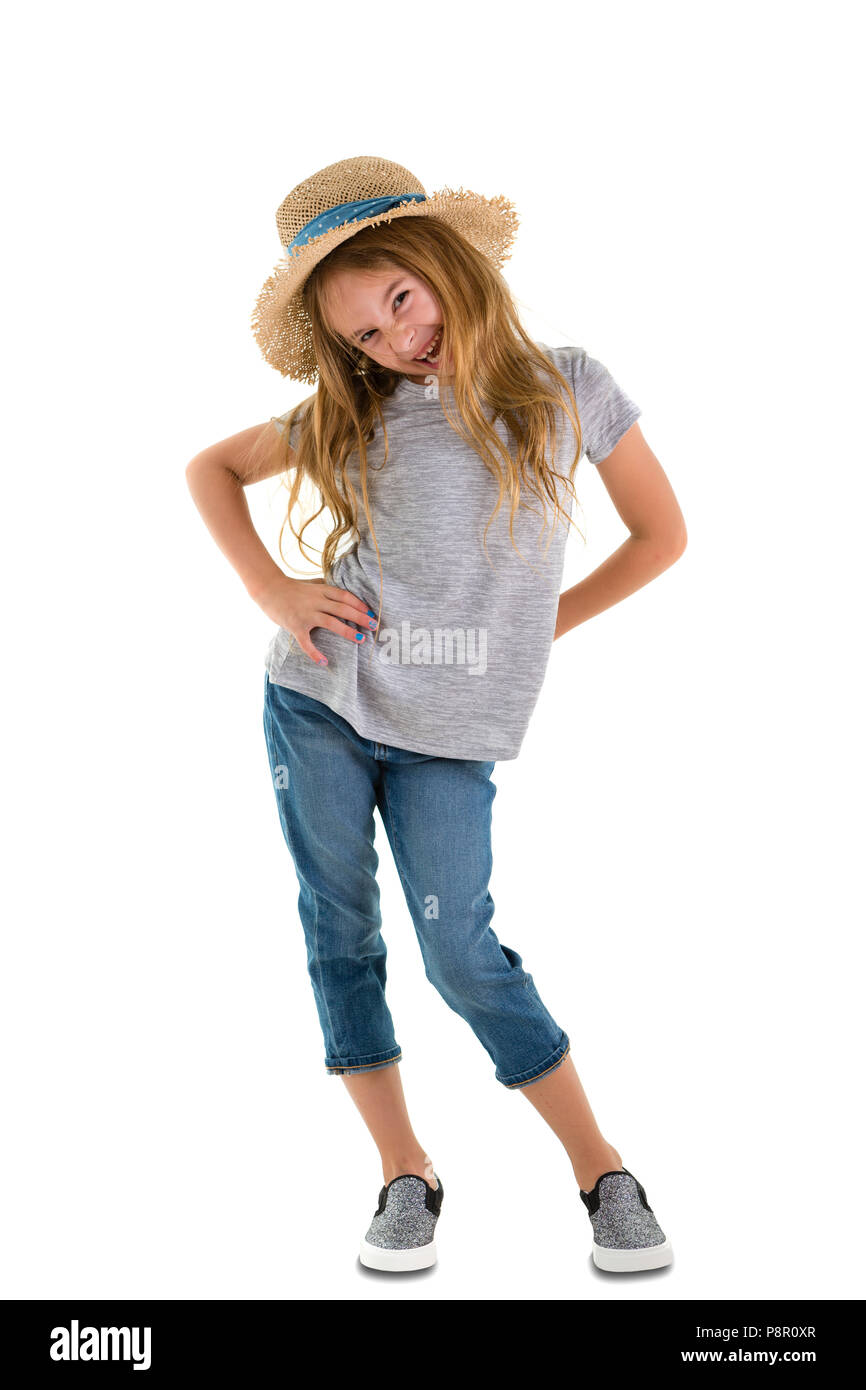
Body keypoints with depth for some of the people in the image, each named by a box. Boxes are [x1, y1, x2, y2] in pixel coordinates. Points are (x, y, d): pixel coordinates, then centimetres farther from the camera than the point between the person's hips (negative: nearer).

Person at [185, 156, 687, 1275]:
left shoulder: (567, 388, 0)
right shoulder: (355, 410, 3)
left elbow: (661, 535, 9)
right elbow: (211, 470, 14)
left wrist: (541, 624, 4)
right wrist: (273, 596, 1)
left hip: (449, 734, -3)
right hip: (318, 703, 3)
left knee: (461, 951, -6)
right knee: (339, 930, 6)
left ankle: (602, 1171, 11)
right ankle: (405, 1173, 21)